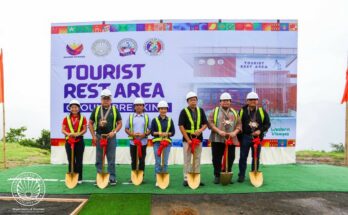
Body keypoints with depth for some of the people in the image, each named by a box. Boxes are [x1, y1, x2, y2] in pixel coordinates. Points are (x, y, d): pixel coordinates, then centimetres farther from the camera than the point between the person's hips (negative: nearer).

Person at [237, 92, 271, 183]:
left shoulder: (262, 111, 4)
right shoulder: (242, 111, 1)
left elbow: (267, 123, 6)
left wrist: (260, 130, -10)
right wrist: (239, 137, 0)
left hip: (257, 137, 1)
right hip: (245, 137, -1)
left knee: (256, 157, 8)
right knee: (243, 157, 2)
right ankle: (241, 175, 12)